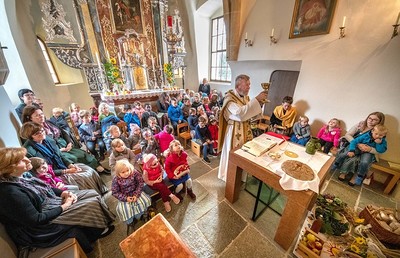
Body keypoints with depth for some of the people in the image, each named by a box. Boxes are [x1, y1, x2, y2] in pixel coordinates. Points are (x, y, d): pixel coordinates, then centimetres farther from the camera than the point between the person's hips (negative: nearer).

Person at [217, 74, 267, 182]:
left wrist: (260, 103, -5)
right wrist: (256, 99, -27)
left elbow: (250, 112, 11)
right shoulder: (229, 97, -17)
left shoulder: (245, 97, 7)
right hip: (234, 130, -7)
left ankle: (242, 175, 39)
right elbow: (240, 112, -31)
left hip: (246, 128, 7)